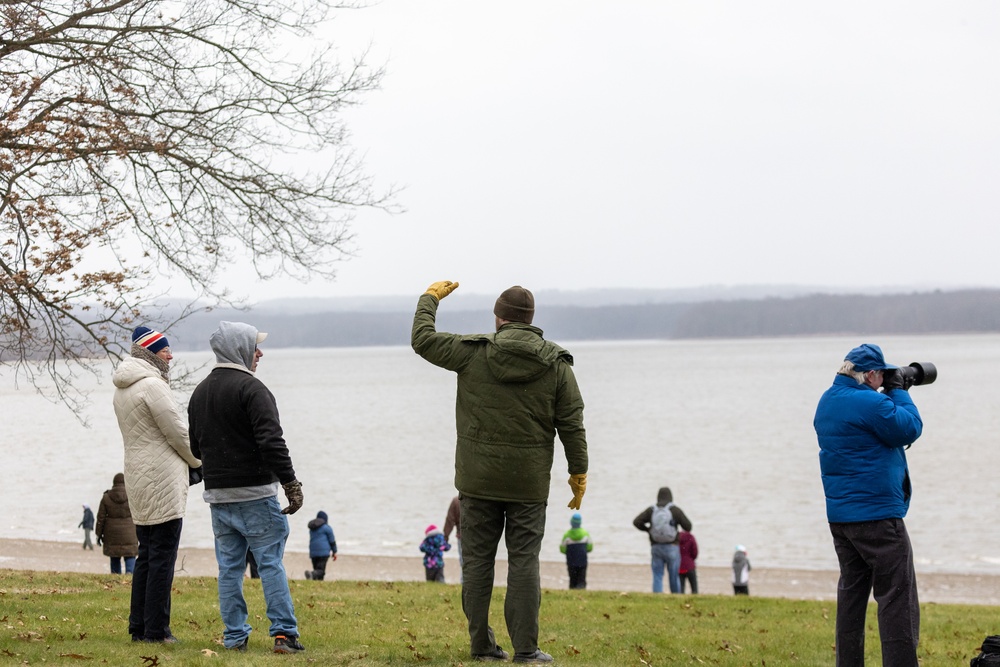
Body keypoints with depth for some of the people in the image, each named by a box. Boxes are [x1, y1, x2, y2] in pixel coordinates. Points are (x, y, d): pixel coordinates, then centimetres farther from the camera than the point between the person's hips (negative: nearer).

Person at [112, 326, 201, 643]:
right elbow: (178, 433, -13)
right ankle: (156, 630, -5)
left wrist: (189, 461, 13)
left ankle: (138, 628, 16)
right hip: (162, 482, -9)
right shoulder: (152, 385, -15)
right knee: (162, 558, -6)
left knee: (146, 556, 14)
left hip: (138, 481, 9)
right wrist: (200, 461, 6)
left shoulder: (123, 389, 14)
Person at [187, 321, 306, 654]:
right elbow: (272, 442, -20)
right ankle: (283, 633, -6)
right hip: (255, 493, -7)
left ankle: (235, 636, 9)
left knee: (229, 567, 10)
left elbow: (196, 446, 21)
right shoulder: (250, 388, -12)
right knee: (271, 563, -3)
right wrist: (291, 483, -18)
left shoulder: (200, 392, 14)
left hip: (217, 494, 7)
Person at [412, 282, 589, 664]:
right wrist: (578, 473, 9)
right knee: (524, 561, 1)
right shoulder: (557, 364, -1)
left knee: (477, 560, 8)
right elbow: (572, 424, 0)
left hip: (478, 479, 0)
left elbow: (423, 339, 5)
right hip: (529, 483, 0)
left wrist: (430, 298, 21)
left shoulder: (473, 353, -5)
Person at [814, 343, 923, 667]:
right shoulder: (870, 403, -18)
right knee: (897, 595, -6)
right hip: (876, 515, -9)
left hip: (839, 515, 9)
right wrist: (899, 393, -1)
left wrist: (893, 394, 12)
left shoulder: (828, 401, 12)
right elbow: (909, 430, -12)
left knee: (852, 591, 15)